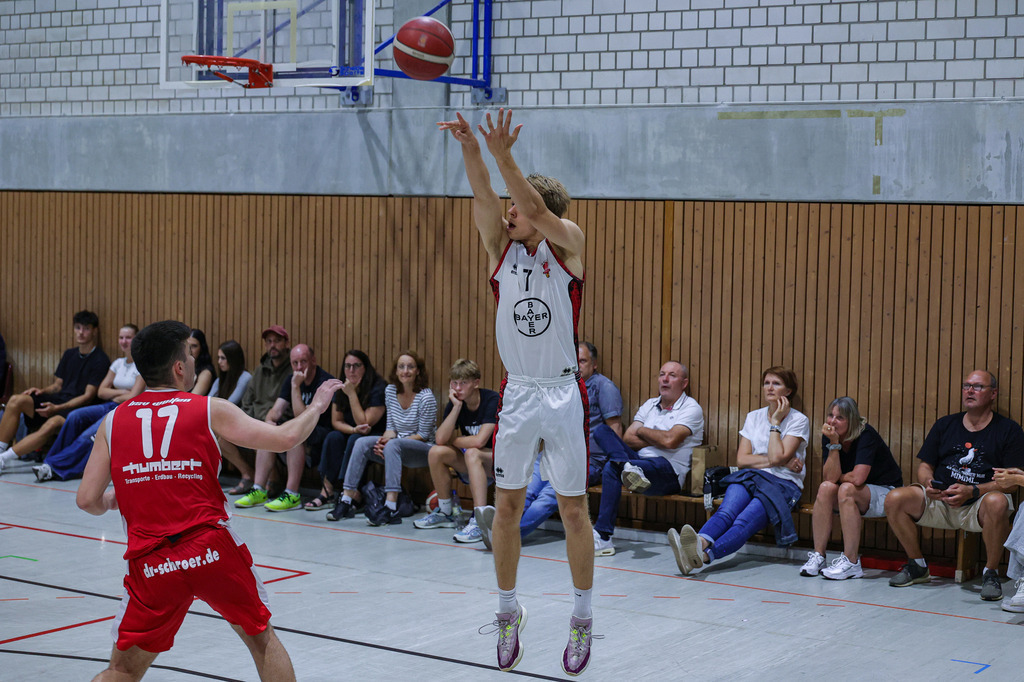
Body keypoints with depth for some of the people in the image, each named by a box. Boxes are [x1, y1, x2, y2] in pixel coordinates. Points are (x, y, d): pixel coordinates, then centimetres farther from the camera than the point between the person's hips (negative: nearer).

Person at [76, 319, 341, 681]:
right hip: (213, 550, -1)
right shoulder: (210, 410, 1)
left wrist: (109, 502, 28)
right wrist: (316, 406, 17)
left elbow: (87, 500, 4)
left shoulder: (113, 421, 6)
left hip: (150, 563, 1)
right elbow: (285, 438, -2)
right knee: (262, 640, 21)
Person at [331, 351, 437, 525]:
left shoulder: (426, 398, -14)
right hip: (397, 446, 6)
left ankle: (391, 508, -44)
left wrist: (390, 441, -20)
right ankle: (347, 501, -19)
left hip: (424, 450, -6)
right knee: (362, 443, -17)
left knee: (392, 445, -36)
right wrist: (385, 439, -16)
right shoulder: (390, 391, 4)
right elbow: (391, 427, 9)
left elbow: (423, 435, -13)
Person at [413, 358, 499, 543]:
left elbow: (479, 441, -29)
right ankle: (445, 513, 5)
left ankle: (479, 520, -44)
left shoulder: (493, 401, -19)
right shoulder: (454, 404, -1)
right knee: (436, 452, -12)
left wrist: (453, 440, -10)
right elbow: (441, 439, -15)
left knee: (472, 453, -35)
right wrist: (457, 406, -20)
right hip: (473, 465, 7)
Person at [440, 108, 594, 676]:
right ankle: (507, 612, 24)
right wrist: (469, 148, -31)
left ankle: (582, 619, 18)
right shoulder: (501, 248, 3)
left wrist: (502, 154, -36)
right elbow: (483, 198, -13)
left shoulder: (567, 244, -5)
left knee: (573, 509, 4)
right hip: (517, 394, 3)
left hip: (564, 394, -3)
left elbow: (538, 210, -24)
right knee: (507, 505, 8)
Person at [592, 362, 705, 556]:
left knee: (612, 468, -32)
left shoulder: (691, 409, 2)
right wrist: (658, 441, -4)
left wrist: (641, 431, 2)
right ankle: (627, 468, -38)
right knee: (602, 429, -11)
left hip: (668, 471, -7)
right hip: (638, 460, 7)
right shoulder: (649, 405, 22)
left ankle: (603, 538, -34)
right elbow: (628, 439, 11)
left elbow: (670, 440, -15)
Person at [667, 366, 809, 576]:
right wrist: (780, 462, -4)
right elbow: (741, 460, 7)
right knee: (727, 511, -31)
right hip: (750, 478, 4)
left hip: (784, 484, -4)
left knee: (745, 521, -33)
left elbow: (777, 457, -10)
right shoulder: (753, 417, 17)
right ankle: (700, 542, -61)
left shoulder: (799, 420, 4)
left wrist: (775, 422, -3)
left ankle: (704, 554, -60)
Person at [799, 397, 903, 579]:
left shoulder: (866, 434, -22)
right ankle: (818, 556, -18)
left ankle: (851, 563, -29)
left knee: (846, 489, -32)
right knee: (826, 488, -22)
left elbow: (858, 478, -31)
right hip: (853, 496, 6)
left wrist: (839, 477, -10)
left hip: (885, 493, -6)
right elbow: (829, 478, -16)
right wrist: (834, 443, -24)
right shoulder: (828, 436, -6)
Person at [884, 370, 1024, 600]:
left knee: (997, 503, -39)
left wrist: (972, 491, -20)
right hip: (941, 502, 4)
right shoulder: (945, 425, 14)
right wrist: (928, 483, -11)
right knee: (895, 499, -20)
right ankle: (917, 566, 1)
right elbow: (925, 465, 15)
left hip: (977, 507, -4)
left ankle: (991, 573, -17)